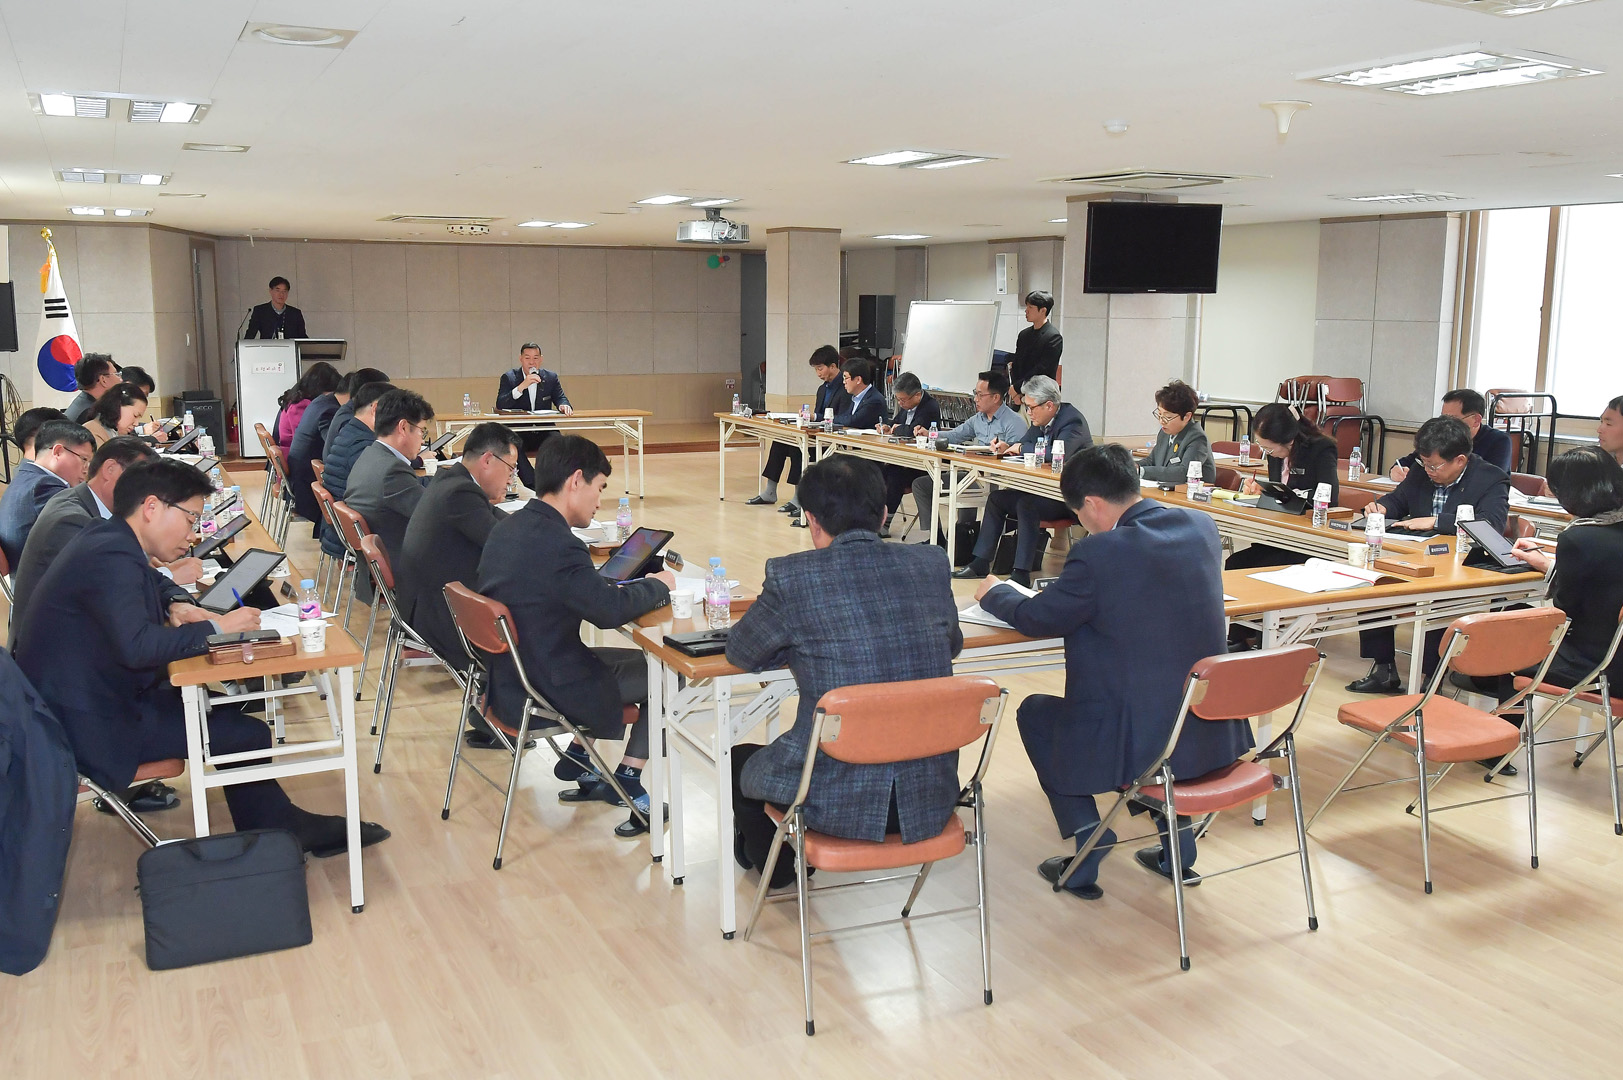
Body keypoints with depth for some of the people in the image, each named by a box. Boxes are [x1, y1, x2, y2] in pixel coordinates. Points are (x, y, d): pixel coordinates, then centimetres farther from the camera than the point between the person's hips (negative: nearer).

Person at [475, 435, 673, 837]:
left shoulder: (507, 529, 4)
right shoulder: (556, 544, -26)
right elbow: (611, 610, -26)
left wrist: (630, 580, 5)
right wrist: (658, 585, -8)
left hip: (507, 682, 9)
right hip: (547, 694, -9)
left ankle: (577, 758, 24)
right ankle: (626, 779, 10)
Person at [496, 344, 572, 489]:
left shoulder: (551, 377, 10)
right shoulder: (509, 377, 3)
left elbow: (561, 399, 9)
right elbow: (500, 406, -9)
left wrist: (564, 406, -19)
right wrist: (521, 387, -22)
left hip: (544, 431, 2)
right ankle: (534, 485, -32)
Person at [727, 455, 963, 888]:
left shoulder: (791, 576, -13)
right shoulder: (933, 564, -2)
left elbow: (741, 653, 3)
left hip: (839, 802, -4)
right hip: (930, 800, 4)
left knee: (741, 761, 28)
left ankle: (777, 871, 51)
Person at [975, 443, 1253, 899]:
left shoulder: (1099, 554, -20)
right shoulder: (1201, 526, 1)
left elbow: (1037, 620, -5)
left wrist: (994, 593, 15)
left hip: (1138, 742, -6)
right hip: (1214, 737, 7)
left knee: (1034, 712, 19)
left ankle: (1088, 849, 17)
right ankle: (1177, 846, 36)